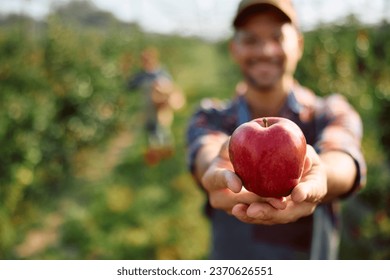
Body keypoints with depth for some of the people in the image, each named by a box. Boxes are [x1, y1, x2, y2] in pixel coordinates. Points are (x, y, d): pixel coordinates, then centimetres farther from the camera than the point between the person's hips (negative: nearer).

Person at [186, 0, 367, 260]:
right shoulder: (211, 118, -7)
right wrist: (219, 168, -49)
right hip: (230, 263, 1)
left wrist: (319, 174, -52)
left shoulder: (331, 114, -10)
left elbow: (341, 157, -31)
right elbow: (206, 154, -28)